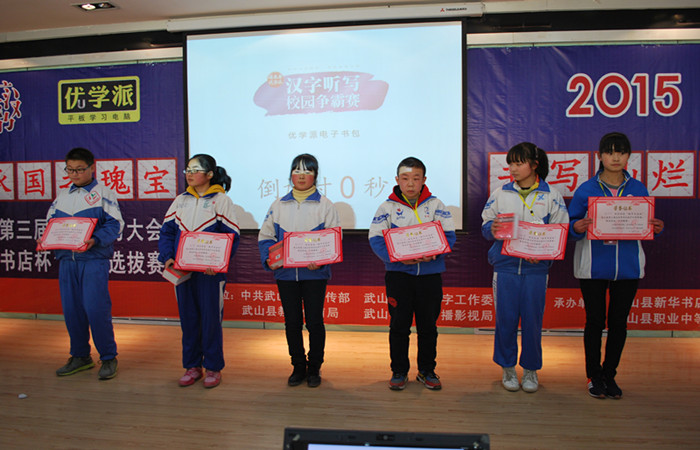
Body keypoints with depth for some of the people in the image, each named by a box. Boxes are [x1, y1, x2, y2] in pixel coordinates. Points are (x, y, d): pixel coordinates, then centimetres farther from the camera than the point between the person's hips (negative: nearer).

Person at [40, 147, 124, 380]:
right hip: (66, 259, 6)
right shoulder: (62, 196, 16)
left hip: (94, 259, -5)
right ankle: (80, 356, 24)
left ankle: (108, 357, 6)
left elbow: (114, 225, -8)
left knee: (96, 308, -9)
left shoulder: (103, 193, 0)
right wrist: (45, 240, -2)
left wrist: (95, 240, -24)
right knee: (71, 309, 9)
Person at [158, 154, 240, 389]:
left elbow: (233, 236, -7)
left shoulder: (221, 200, -3)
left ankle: (213, 368, 17)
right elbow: (167, 231, 13)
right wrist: (167, 257, -3)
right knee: (187, 319, 11)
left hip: (210, 272, -5)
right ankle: (192, 366, 25)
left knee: (211, 320, 2)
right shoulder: (180, 200, 13)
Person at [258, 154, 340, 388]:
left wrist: (321, 260, -19)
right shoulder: (278, 205, 10)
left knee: (314, 321, 3)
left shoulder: (325, 205, 1)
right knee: (292, 322, 9)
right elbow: (265, 236, 9)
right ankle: (298, 367, 24)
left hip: (314, 273, -2)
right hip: (285, 273, 3)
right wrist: (268, 259, -8)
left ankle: (314, 368, 20)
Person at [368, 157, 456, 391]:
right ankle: (399, 371, 21)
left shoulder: (435, 205, 3)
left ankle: (427, 371, 27)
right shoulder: (387, 207, 0)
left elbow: (449, 235, 0)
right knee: (399, 325, 5)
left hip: (430, 273, 1)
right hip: (398, 273, -1)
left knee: (428, 325, 11)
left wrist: (433, 253, -19)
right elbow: (376, 239, -6)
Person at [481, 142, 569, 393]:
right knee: (505, 318, 5)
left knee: (532, 319, 6)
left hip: (536, 268, -1)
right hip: (505, 265, 1)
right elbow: (485, 225, 10)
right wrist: (492, 229, -13)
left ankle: (530, 369, 24)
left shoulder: (551, 196, 3)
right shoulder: (500, 193, 7)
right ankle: (507, 368, 22)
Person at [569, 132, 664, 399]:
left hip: (628, 267, 2)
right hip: (593, 267, -2)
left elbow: (647, 226, 12)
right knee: (595, 321, 6)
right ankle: (594, 376, 21)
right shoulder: (586, 190, -2)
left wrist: (657, 228, -9)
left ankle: (609, 374, 26)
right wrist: (578, 228, -22)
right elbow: (571, 227, 0)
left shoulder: (639, 190, 6)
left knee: (618, 321, 10)